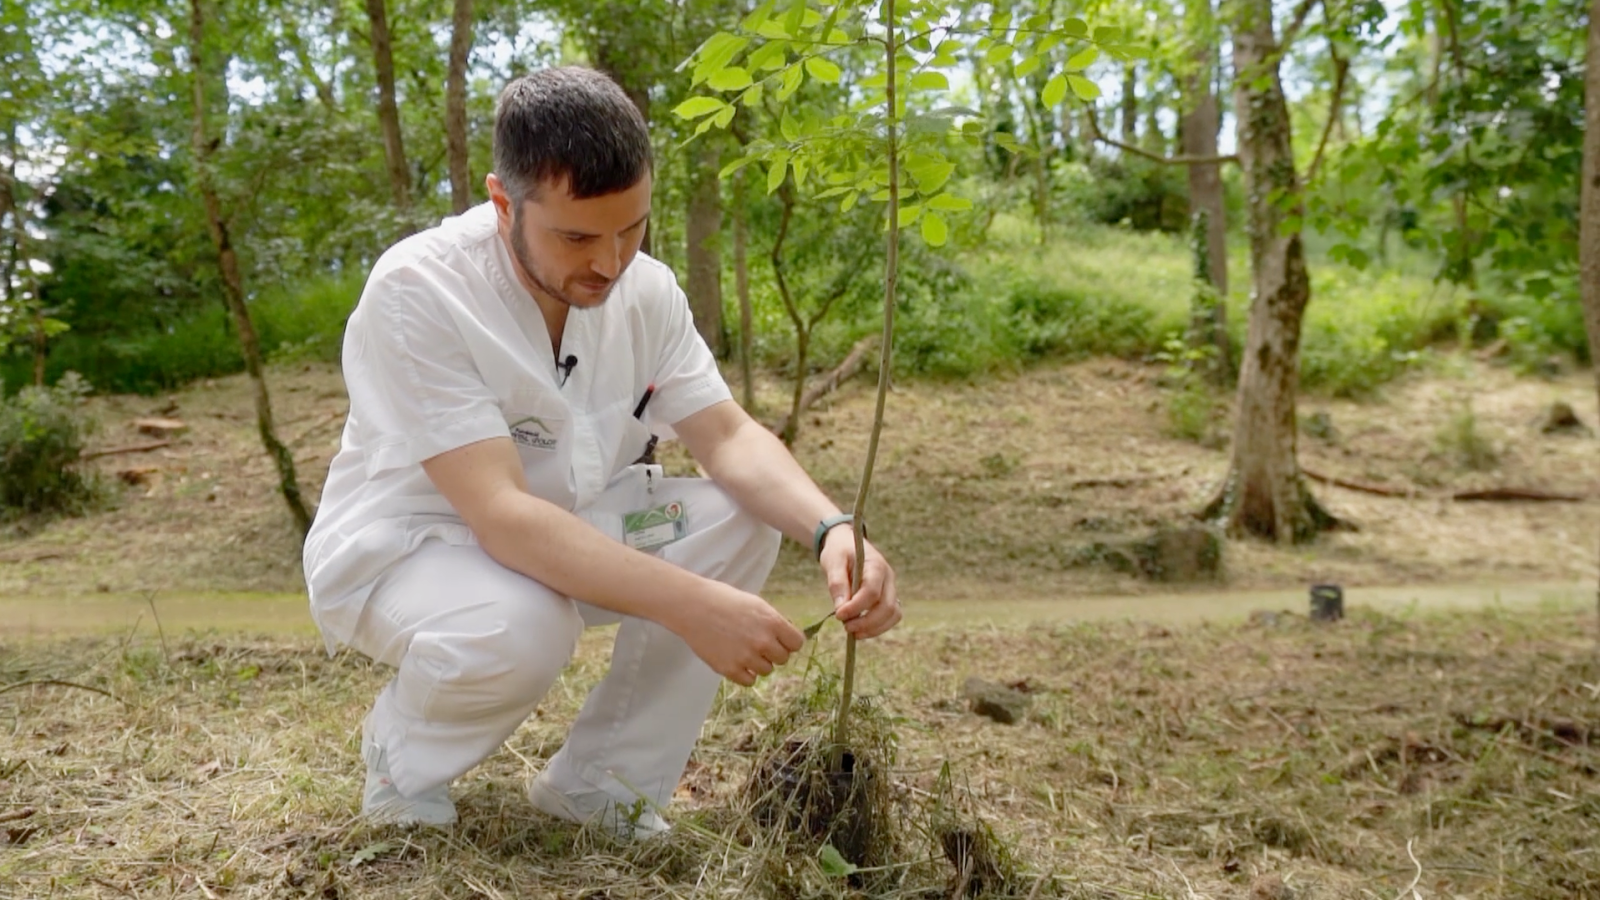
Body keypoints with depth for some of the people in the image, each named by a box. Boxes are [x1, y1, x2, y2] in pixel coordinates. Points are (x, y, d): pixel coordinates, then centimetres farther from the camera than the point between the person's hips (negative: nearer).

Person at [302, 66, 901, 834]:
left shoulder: (645, 288, -9)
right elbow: (501, 514, -34)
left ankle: (601, 784, -3)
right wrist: (691, 604, -42)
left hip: (566, 538, 6)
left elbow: (731, 440, -10)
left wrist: (831, 529, -31)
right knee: (520, 628, -38)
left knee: (741, 515, -15)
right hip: (404, 551, -6)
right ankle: (402, 755, -2)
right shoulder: (416, 293, -27)